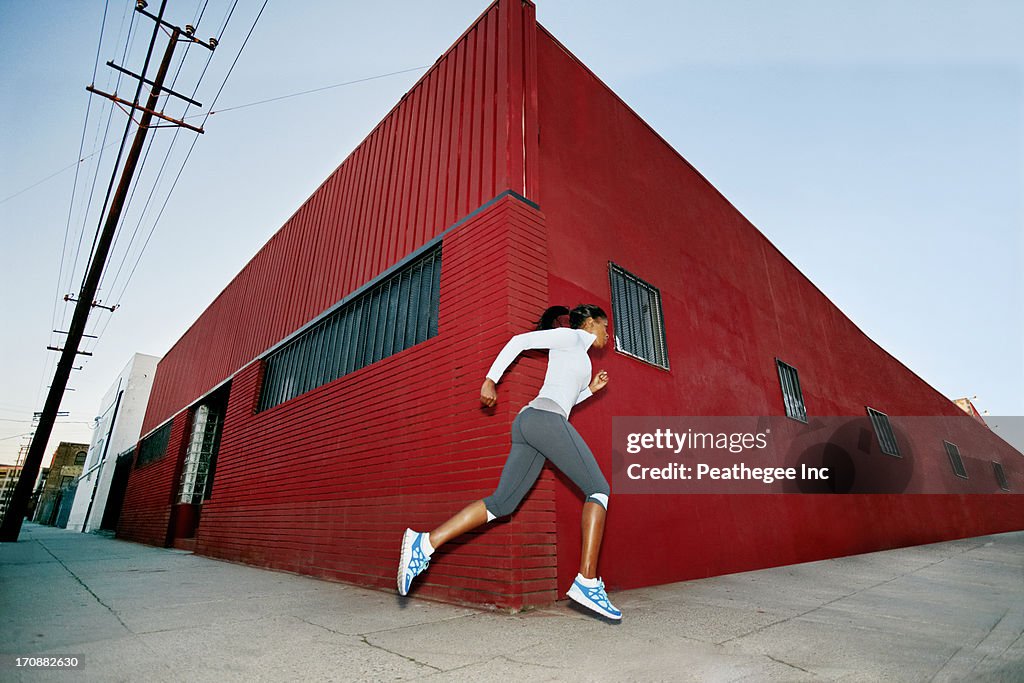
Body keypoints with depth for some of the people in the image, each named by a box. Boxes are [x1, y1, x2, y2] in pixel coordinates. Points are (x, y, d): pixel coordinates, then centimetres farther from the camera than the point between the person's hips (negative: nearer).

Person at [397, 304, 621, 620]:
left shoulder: (579, 355, 34)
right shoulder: (570, 336, 9)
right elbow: (519, 341, 1)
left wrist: (591, 389, 27)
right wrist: (491, 379, -6)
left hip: (527, 424, 9)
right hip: (543, 418, -9)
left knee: (501, 503, 0)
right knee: (599, 490, -6)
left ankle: (425, 543, -6)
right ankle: (587, 581, -13)